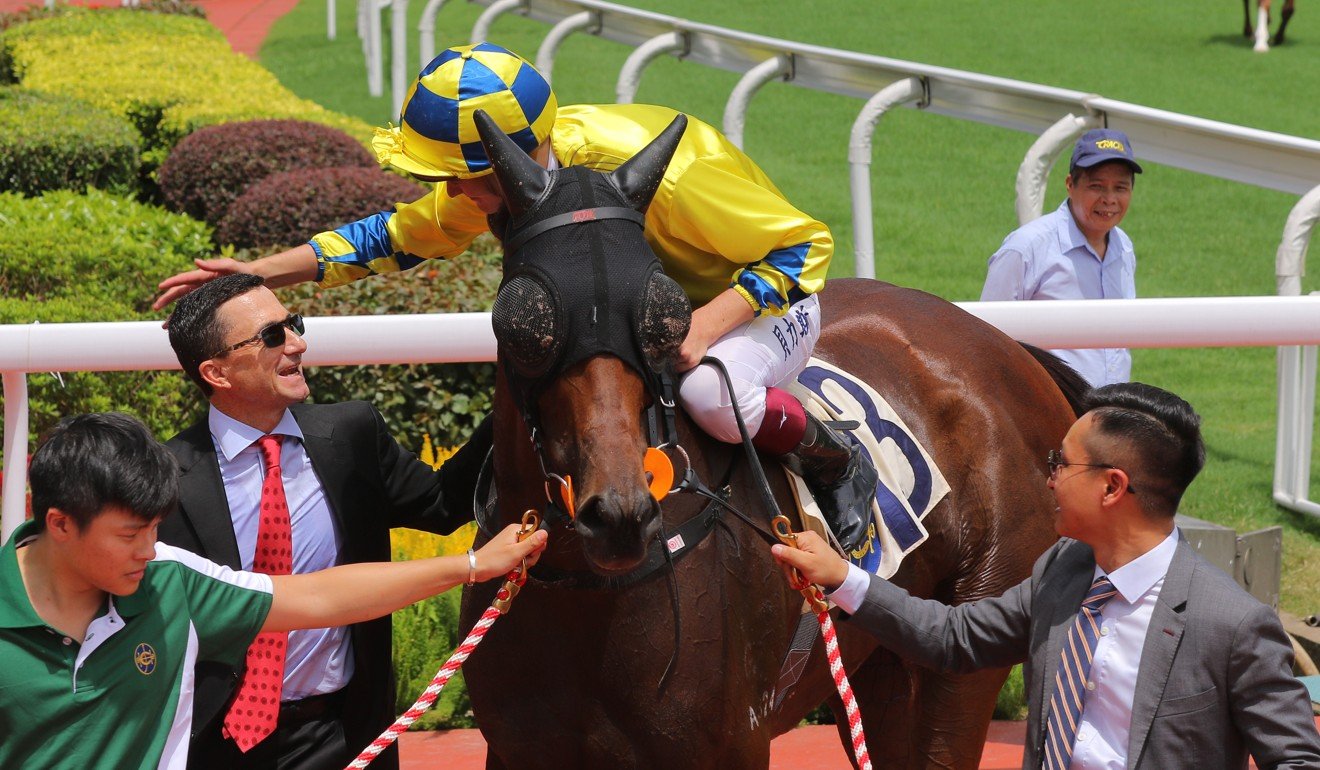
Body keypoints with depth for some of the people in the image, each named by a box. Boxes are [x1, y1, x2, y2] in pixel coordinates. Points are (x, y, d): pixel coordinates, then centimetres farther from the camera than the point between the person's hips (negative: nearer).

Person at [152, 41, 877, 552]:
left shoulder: (657, 172, -39)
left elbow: (807, 244, -29)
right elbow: (397, 234, -3)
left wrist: (702, 329, -41)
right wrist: (257, 272, -12)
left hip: (767, 300, -7)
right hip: (650, 301, 7)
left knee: (712, 394, -38)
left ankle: (837, 461, -8)